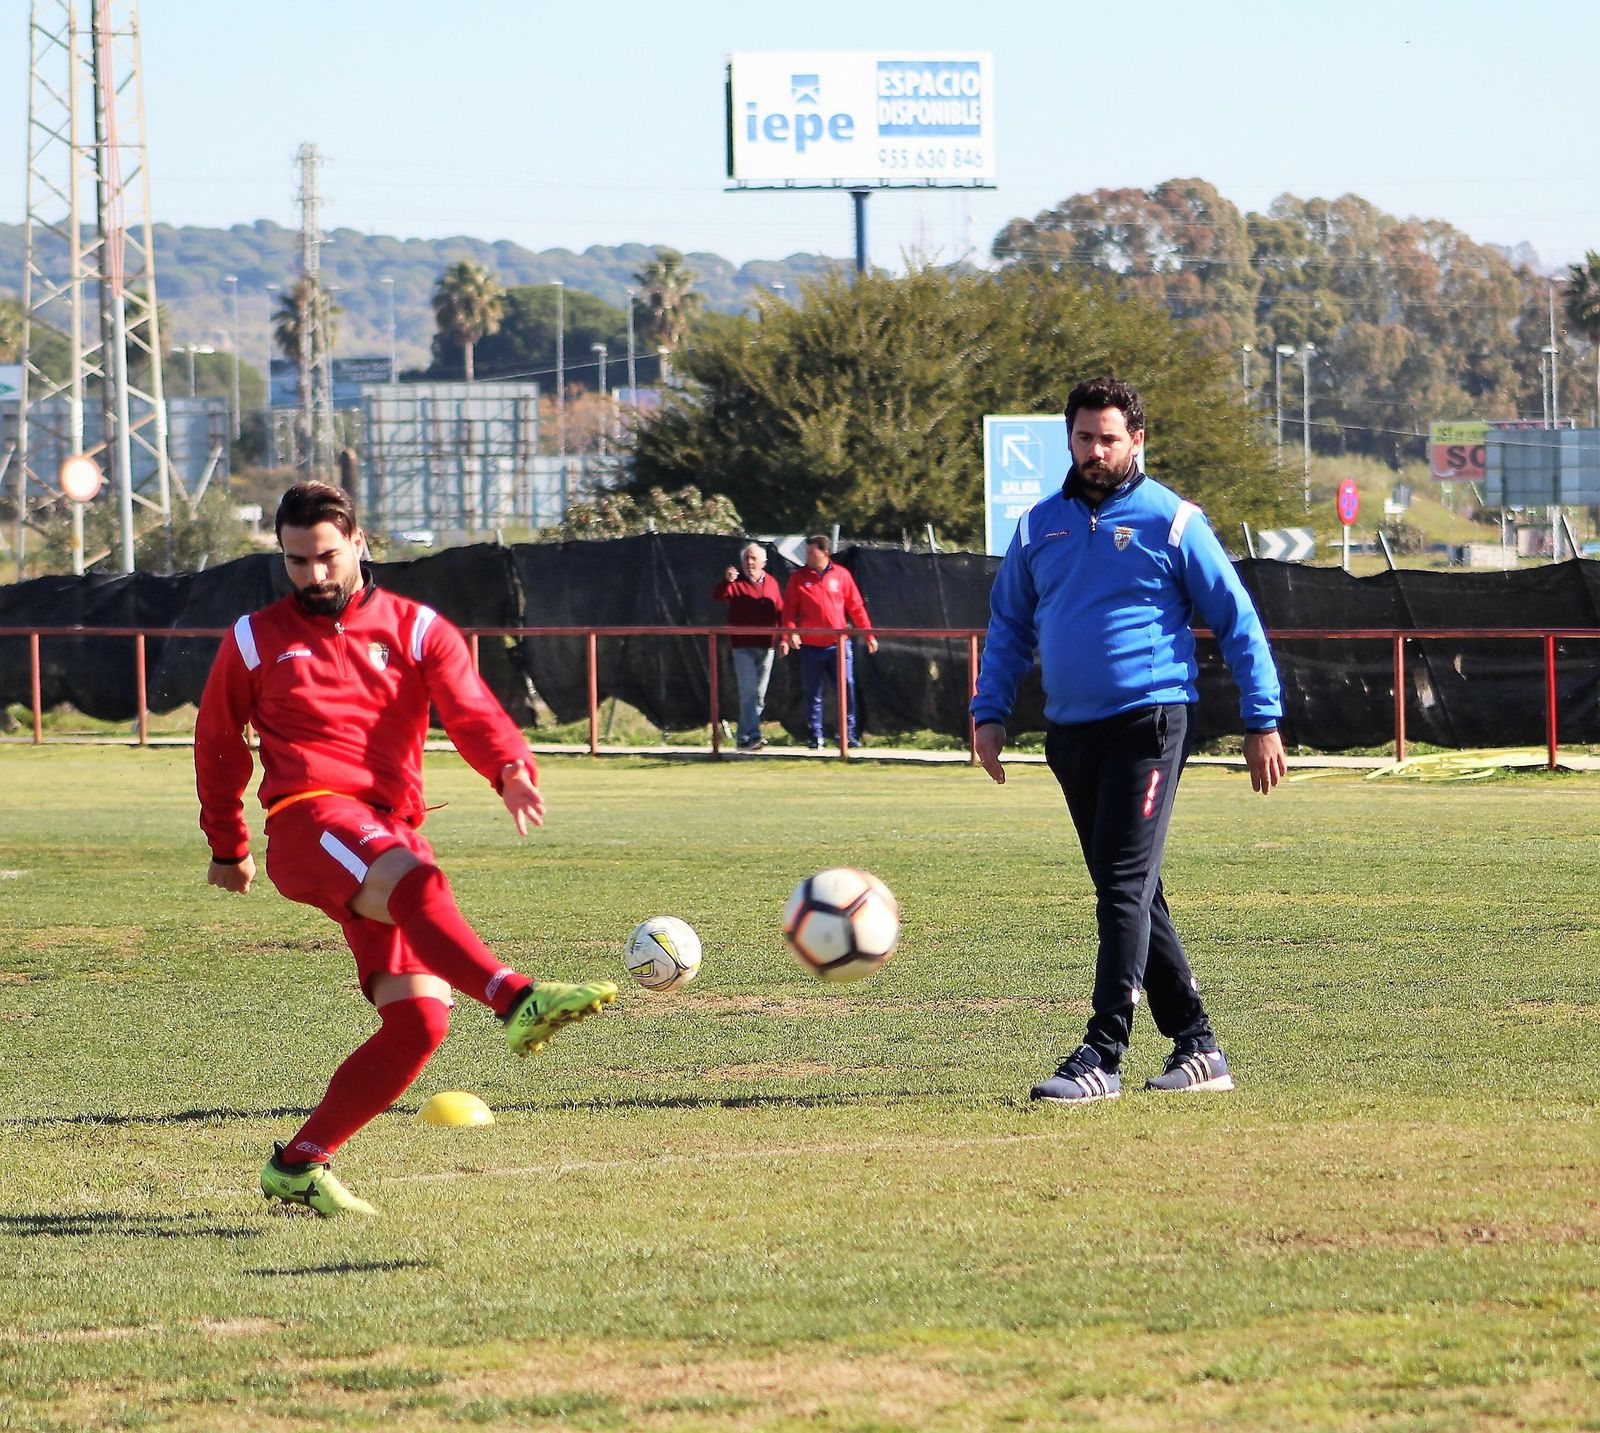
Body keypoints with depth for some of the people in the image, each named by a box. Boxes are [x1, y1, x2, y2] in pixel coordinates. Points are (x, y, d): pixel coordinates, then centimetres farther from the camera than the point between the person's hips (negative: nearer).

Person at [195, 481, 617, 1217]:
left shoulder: (416, 630, 12)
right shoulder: (255, 640, 13)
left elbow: (471, 709, -5)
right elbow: (217, 742, 26)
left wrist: (511, 769, -26)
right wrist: (226, 846, 29)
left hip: (391, 836, 4)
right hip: (309, 818, -4)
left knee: (419, 1021, -8)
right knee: (416, 880, -37)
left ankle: (298, 1166, 2)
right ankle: (515, 1000, -60)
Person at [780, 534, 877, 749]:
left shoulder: (841, 576, 4)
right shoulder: (799, 578, 4)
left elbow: (856, 607, 7)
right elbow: (789, 608, 3)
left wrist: (868, 634, 5)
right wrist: (791, 631, -14)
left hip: (838, 644, 0)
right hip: (810, 647, 0)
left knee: (847, 689, -2)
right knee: (814, 694, 4)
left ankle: (849, 734, 6)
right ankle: (815, 737, 11)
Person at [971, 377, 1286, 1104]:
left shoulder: (1171, 522, -2)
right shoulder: (1040, 526, 13)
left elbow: (1237, 622, 1)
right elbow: (1009, 626, 21)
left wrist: (1262, 722, -3)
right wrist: (990, 711, 9)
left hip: (1148, 723, -6)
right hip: (1071, 731, 6)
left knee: (1125, 888, -13)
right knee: (1130, 894, 9)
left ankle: (1103, 1056, -17)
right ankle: (1196, 1046, 16)